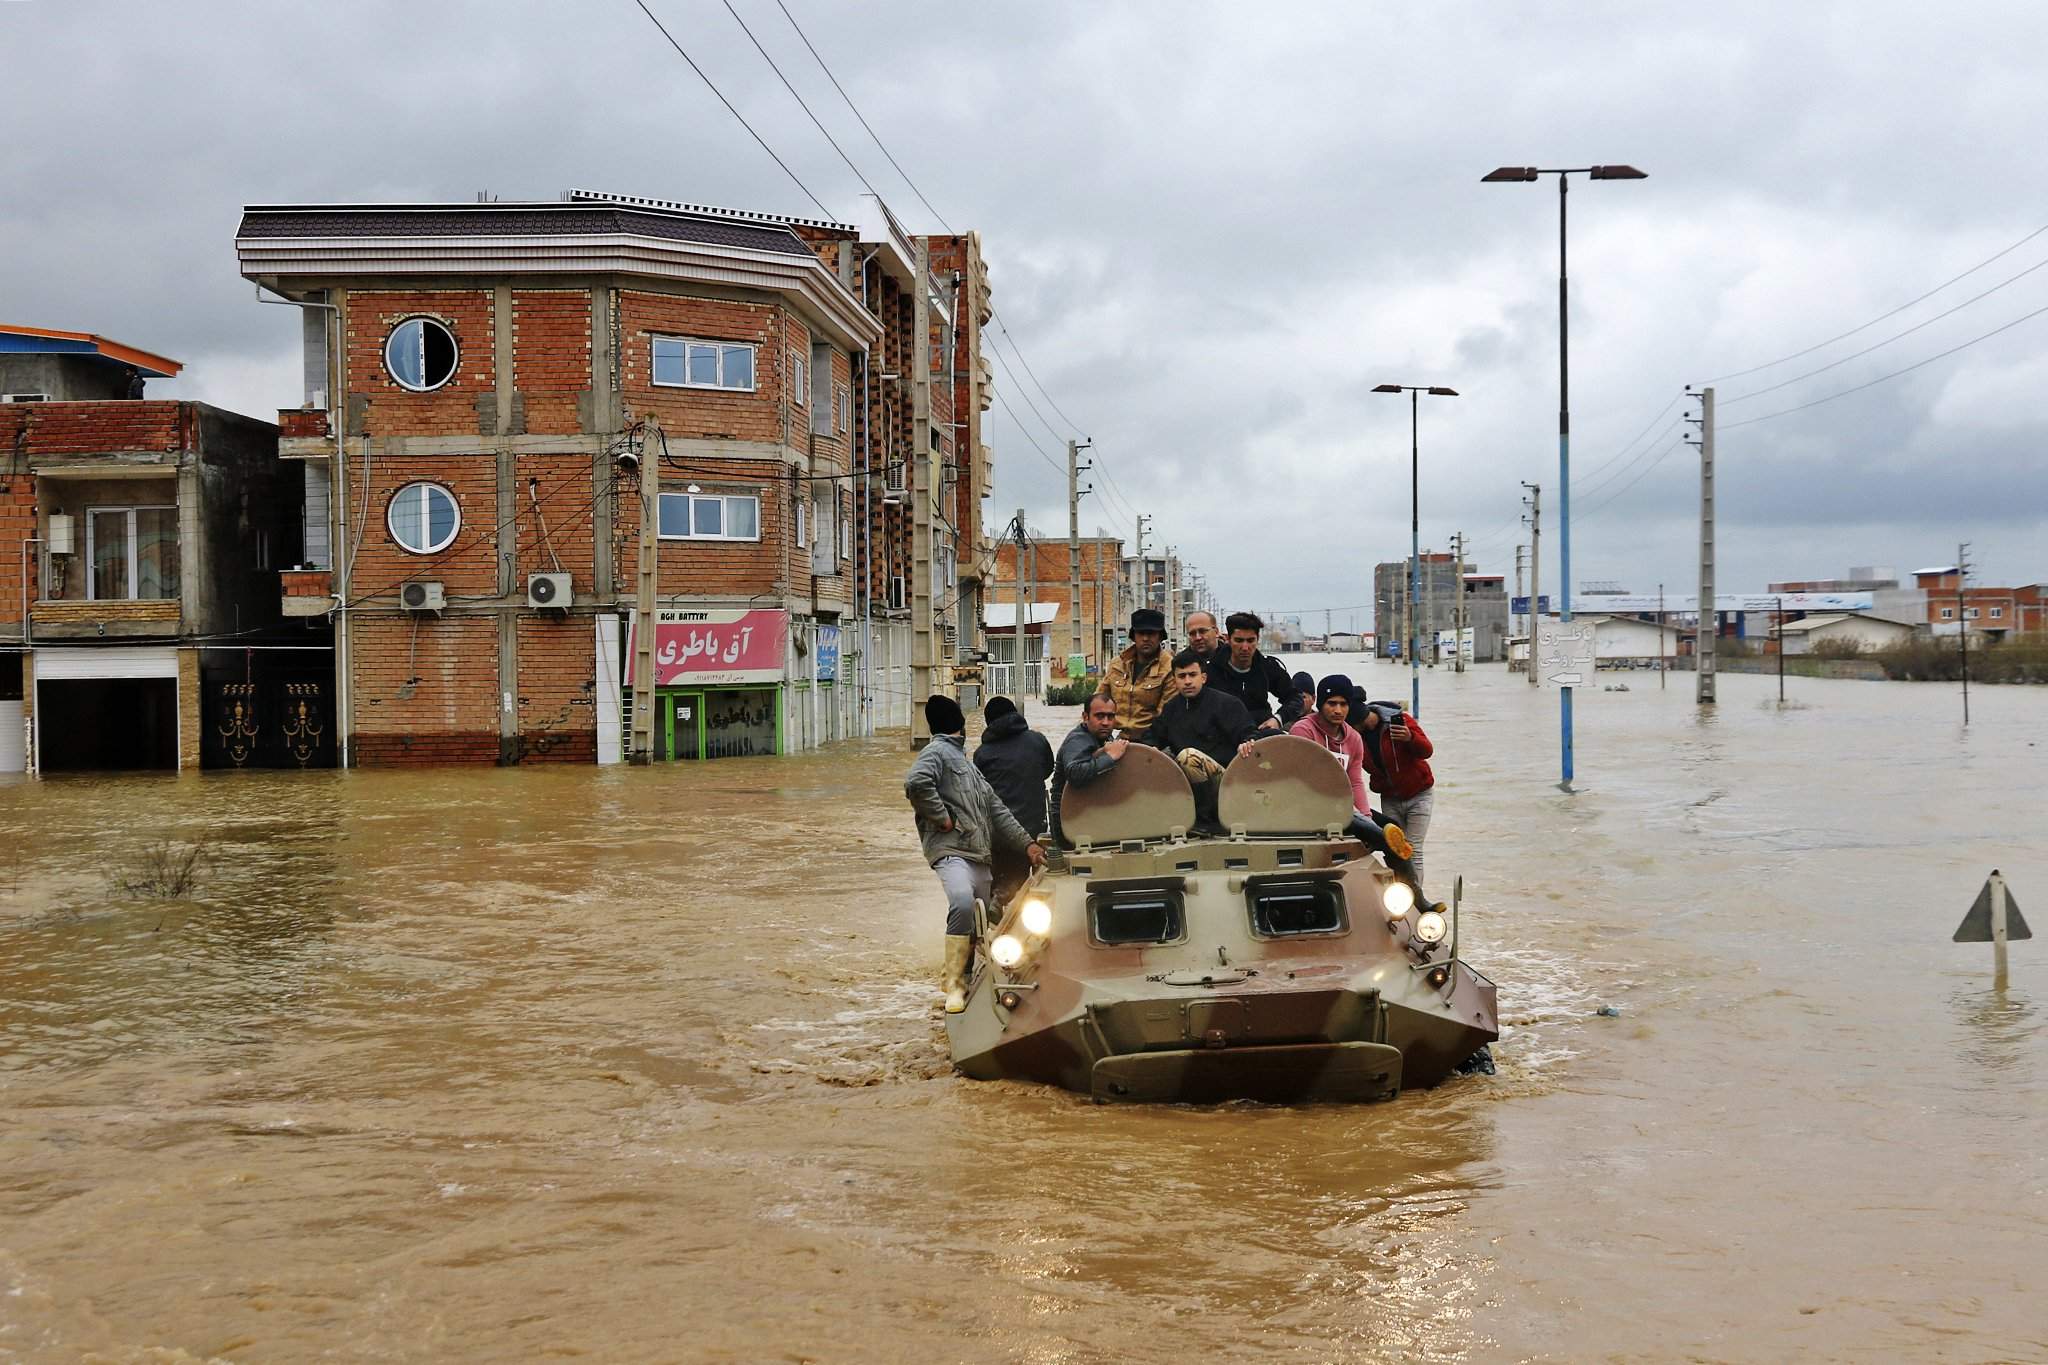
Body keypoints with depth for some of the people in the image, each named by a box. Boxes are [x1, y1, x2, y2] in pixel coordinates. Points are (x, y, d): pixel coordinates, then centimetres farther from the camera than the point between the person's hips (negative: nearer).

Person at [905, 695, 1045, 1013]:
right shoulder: (937, 752, 0)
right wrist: (943, 817, -14)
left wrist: (1026, 843, 20)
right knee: (963, 902, -32)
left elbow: (997, 810, 27)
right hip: (951, 851, -9)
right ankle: (954, 983, -25)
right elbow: (916, 783, -21)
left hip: (980, 855, 9)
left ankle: (960, 978, 23)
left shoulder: (967, 764, 29)